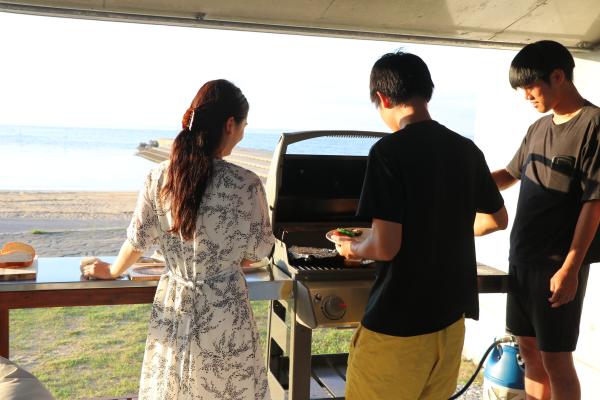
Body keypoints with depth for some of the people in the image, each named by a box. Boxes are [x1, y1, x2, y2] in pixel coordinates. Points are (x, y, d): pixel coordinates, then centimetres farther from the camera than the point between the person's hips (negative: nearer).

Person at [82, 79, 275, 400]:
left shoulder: (159, 177, -6)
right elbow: (257, 252, -6)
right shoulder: (245, 184, -17)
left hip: (173, 307, 4)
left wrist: (112, 271, 23)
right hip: (223, 311, -4)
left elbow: (138, 240, 3)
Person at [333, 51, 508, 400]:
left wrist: (353, 249, 0)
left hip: (398, 322, -6)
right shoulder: (467, 150, 2)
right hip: (450, 313, 6)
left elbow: (385, 247, -21)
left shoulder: (389, 151, -17)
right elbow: (498, 219, 16)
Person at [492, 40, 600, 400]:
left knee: (555, 359, 0)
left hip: (558, 265, -7)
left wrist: (571, 267, -19)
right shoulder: (538, 128, 10)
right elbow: (510, 174, 25)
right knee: (529, 348, 15)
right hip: (522, 258, 7)